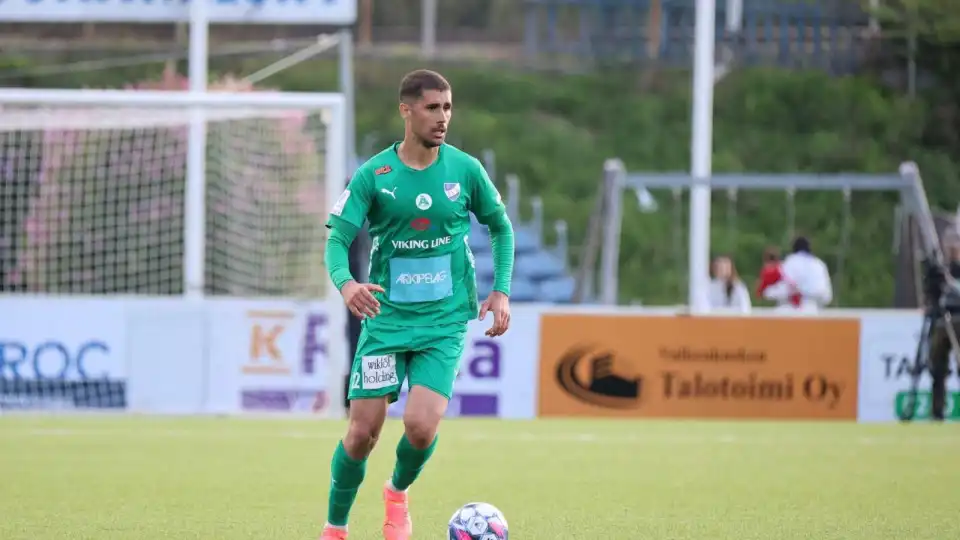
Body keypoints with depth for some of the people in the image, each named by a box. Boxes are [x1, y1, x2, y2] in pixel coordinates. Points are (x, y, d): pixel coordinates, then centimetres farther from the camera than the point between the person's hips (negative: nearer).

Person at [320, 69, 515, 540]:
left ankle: (398, 493, 16)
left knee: (421, 424, -17)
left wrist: (501, 290, 2)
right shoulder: (373, 175, -5)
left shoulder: (465, 170, 0)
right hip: (386, 319, 0)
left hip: (444, 322, 0)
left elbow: (500, 228, 14)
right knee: (362, 432, -3)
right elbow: (337, 239, -10)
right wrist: (345, 282, -31)